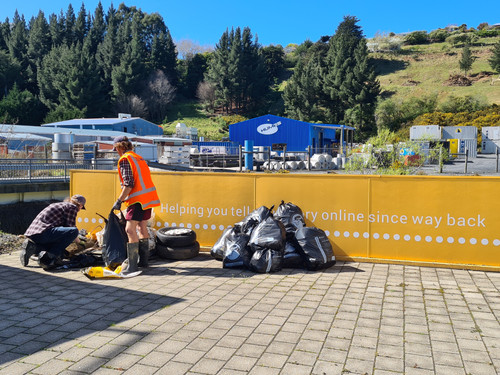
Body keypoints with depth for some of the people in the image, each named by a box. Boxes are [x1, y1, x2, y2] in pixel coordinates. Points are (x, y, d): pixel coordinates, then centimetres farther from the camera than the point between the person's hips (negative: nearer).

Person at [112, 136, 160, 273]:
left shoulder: (124, 159, -7)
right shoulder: (139, 158, 20)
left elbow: (128, 184, -16)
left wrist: (119, 201, -11)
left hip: (138, 199, -9)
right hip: (148, 197, 9)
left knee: (130, 229, -11)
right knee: (142, 227, 18)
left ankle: (132, 265, -16)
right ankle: (143, 260, 25)